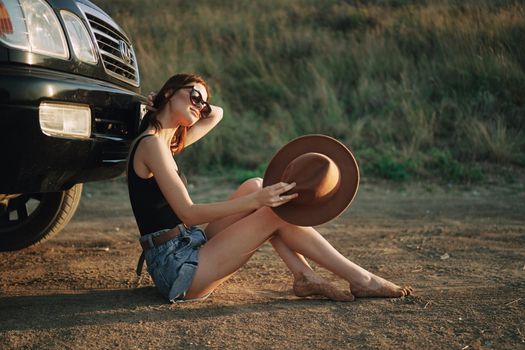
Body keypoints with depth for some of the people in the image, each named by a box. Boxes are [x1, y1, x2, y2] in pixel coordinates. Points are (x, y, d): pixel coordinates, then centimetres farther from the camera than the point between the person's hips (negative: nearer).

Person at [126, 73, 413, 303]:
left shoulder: (168, 142, 15)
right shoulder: (152, 144, -15)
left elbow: (216, 114, 29)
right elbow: (188, 214, -23)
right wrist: (255, 201, -29)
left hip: (188, 250, 10)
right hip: (177, 269, -10)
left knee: (255, 187, 2)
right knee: (278, 213, -12)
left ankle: (303, 276, -3)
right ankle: (361, 281, -3)